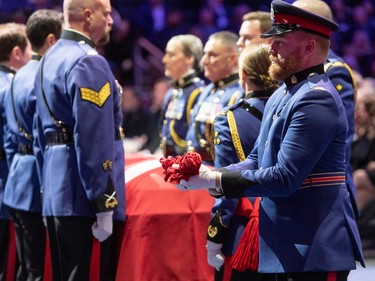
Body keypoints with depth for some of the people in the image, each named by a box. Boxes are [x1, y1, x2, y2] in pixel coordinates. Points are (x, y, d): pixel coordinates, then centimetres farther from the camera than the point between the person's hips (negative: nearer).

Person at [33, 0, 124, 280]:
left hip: (55, 192, 9)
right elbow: (94, 141, -20)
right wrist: (104, 206, -20)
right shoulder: (89, 63, -15)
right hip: (82, 196, -9)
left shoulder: (49, 60, 15)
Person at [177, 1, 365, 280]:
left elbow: (285, 178, -24)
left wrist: (214, 180, -18)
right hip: (288, 246, 10)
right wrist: (208, 174, -1)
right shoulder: (281, 96, 14)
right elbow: (256, 161, 17)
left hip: (315, 251, -10)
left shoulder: (317, 100, -18)